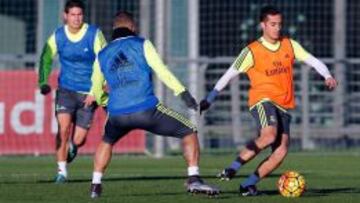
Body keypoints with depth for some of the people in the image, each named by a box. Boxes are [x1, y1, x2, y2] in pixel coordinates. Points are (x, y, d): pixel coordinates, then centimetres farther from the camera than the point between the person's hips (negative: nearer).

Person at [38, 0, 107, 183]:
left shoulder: (94, 34, -11)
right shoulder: (57, 36, -4)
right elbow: (46, 59, 11)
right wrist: (43, 82, -4)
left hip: (88, 93, -1)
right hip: (66, 90, 1)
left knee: (79, 140, -2)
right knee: (63, 127, -21)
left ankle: (72, 147, 37)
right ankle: (61, 171, -9)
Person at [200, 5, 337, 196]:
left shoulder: (290, 45, 8)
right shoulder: (252, 51, -3)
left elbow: (312, 60, 6)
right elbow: (229, 74, 1)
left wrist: (327, 76, -14)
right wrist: (209, 100, 0)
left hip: (284, 106, 5)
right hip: (262, 100, -5)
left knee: (281, 150, -11)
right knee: (269, 135, -33)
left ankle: (248, 185, -4)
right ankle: (232, 168, -22)